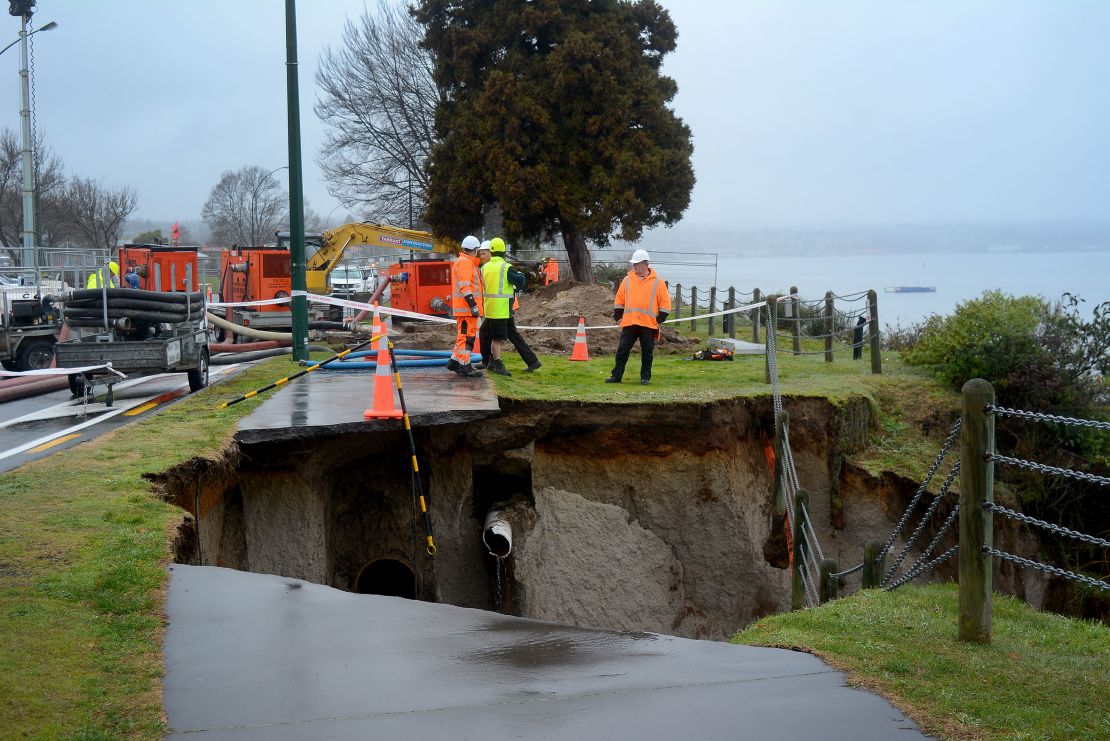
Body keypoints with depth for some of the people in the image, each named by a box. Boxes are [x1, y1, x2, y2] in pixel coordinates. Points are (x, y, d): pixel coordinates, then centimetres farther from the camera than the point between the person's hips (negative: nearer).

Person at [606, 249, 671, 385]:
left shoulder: (657, 282, 0)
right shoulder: (628, 280, 8)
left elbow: (665, 302, 2)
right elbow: (619, 299, 15)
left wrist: (660, 319, -5)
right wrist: (618, 316, 8)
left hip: (648, 324, -2)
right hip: (628, 323, 2)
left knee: (647, 352, 4)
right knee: (622, 350, 3)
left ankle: (645, 377, 14)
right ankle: (616, 376, 9)